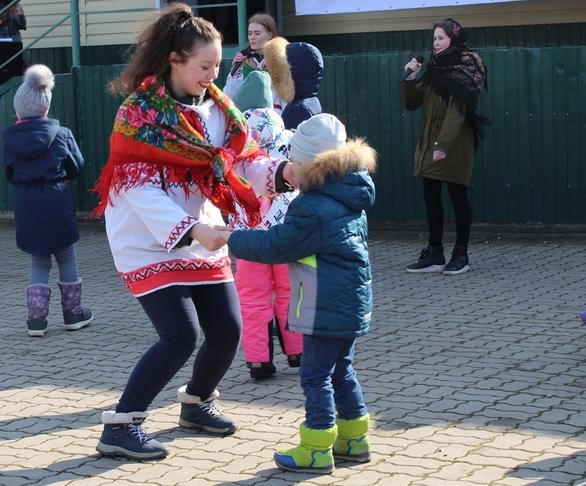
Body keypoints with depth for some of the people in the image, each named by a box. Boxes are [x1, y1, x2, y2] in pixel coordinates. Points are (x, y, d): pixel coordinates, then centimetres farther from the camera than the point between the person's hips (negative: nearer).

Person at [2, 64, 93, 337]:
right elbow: (76, 168, 3)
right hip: (56, 201, -2)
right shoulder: (60, 134, -7)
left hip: (25, 205, 2)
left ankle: (36, 318, 7)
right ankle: (73, 313, 21)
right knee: (67, 259, 14)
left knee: (38, 262, 14)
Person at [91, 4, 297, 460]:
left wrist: (282, 171, -20)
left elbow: (243, 159, 1)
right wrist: (191, 230, -28)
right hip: (151, 244, -7)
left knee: (228, 329, 6)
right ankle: (120, 426, -3)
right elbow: (139, 188, -21)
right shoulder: (140, 112, -16)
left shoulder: (217, 107, 4)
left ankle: (197, 403, 34)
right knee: (181, 336, -16)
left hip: (205, 241, 7)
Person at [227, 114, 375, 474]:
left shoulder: (311, 209, -20)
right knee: (341, 369, 19)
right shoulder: (350, 200, 8)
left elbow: (276, 247, -15)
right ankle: (354, 439, 27)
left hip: (327, 309, -9)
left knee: (316, 374, -1)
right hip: (353, 304, 9)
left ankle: (316, 450, 5)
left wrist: (232, 239, -4)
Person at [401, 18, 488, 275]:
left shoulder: (464, 69, -9)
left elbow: (458, 110, -18)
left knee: (457, 196, 0)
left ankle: (461, 256, 8)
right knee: (430, 197, 6)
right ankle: (434, 255, 12)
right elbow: (411, 103, 13)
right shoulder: (434, 68, 12)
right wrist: (411, 77, -2)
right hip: (429, 142, 7)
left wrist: (443, 145, -25)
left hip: (455, 144, -7)